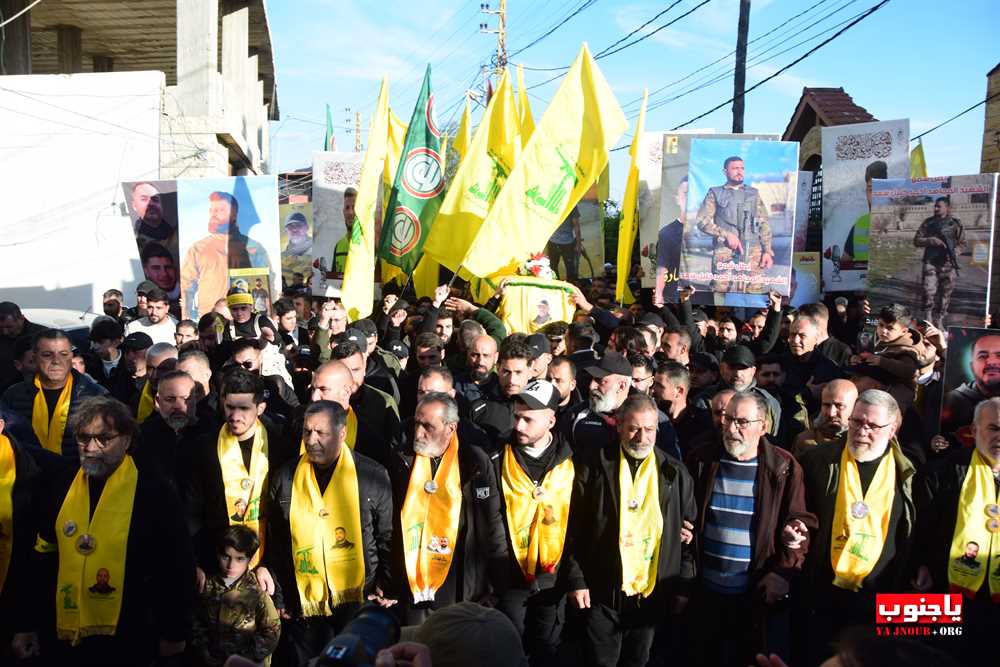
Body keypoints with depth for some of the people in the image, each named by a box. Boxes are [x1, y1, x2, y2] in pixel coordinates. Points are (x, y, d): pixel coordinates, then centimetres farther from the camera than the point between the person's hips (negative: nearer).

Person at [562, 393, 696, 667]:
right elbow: (574, 529, -4)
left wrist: (683, 586, 4)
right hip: (602, 592, -2)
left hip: (653, 593, 2)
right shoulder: (594, 466, -6)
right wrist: (575, 580, -6)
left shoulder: (675, 473, 1)